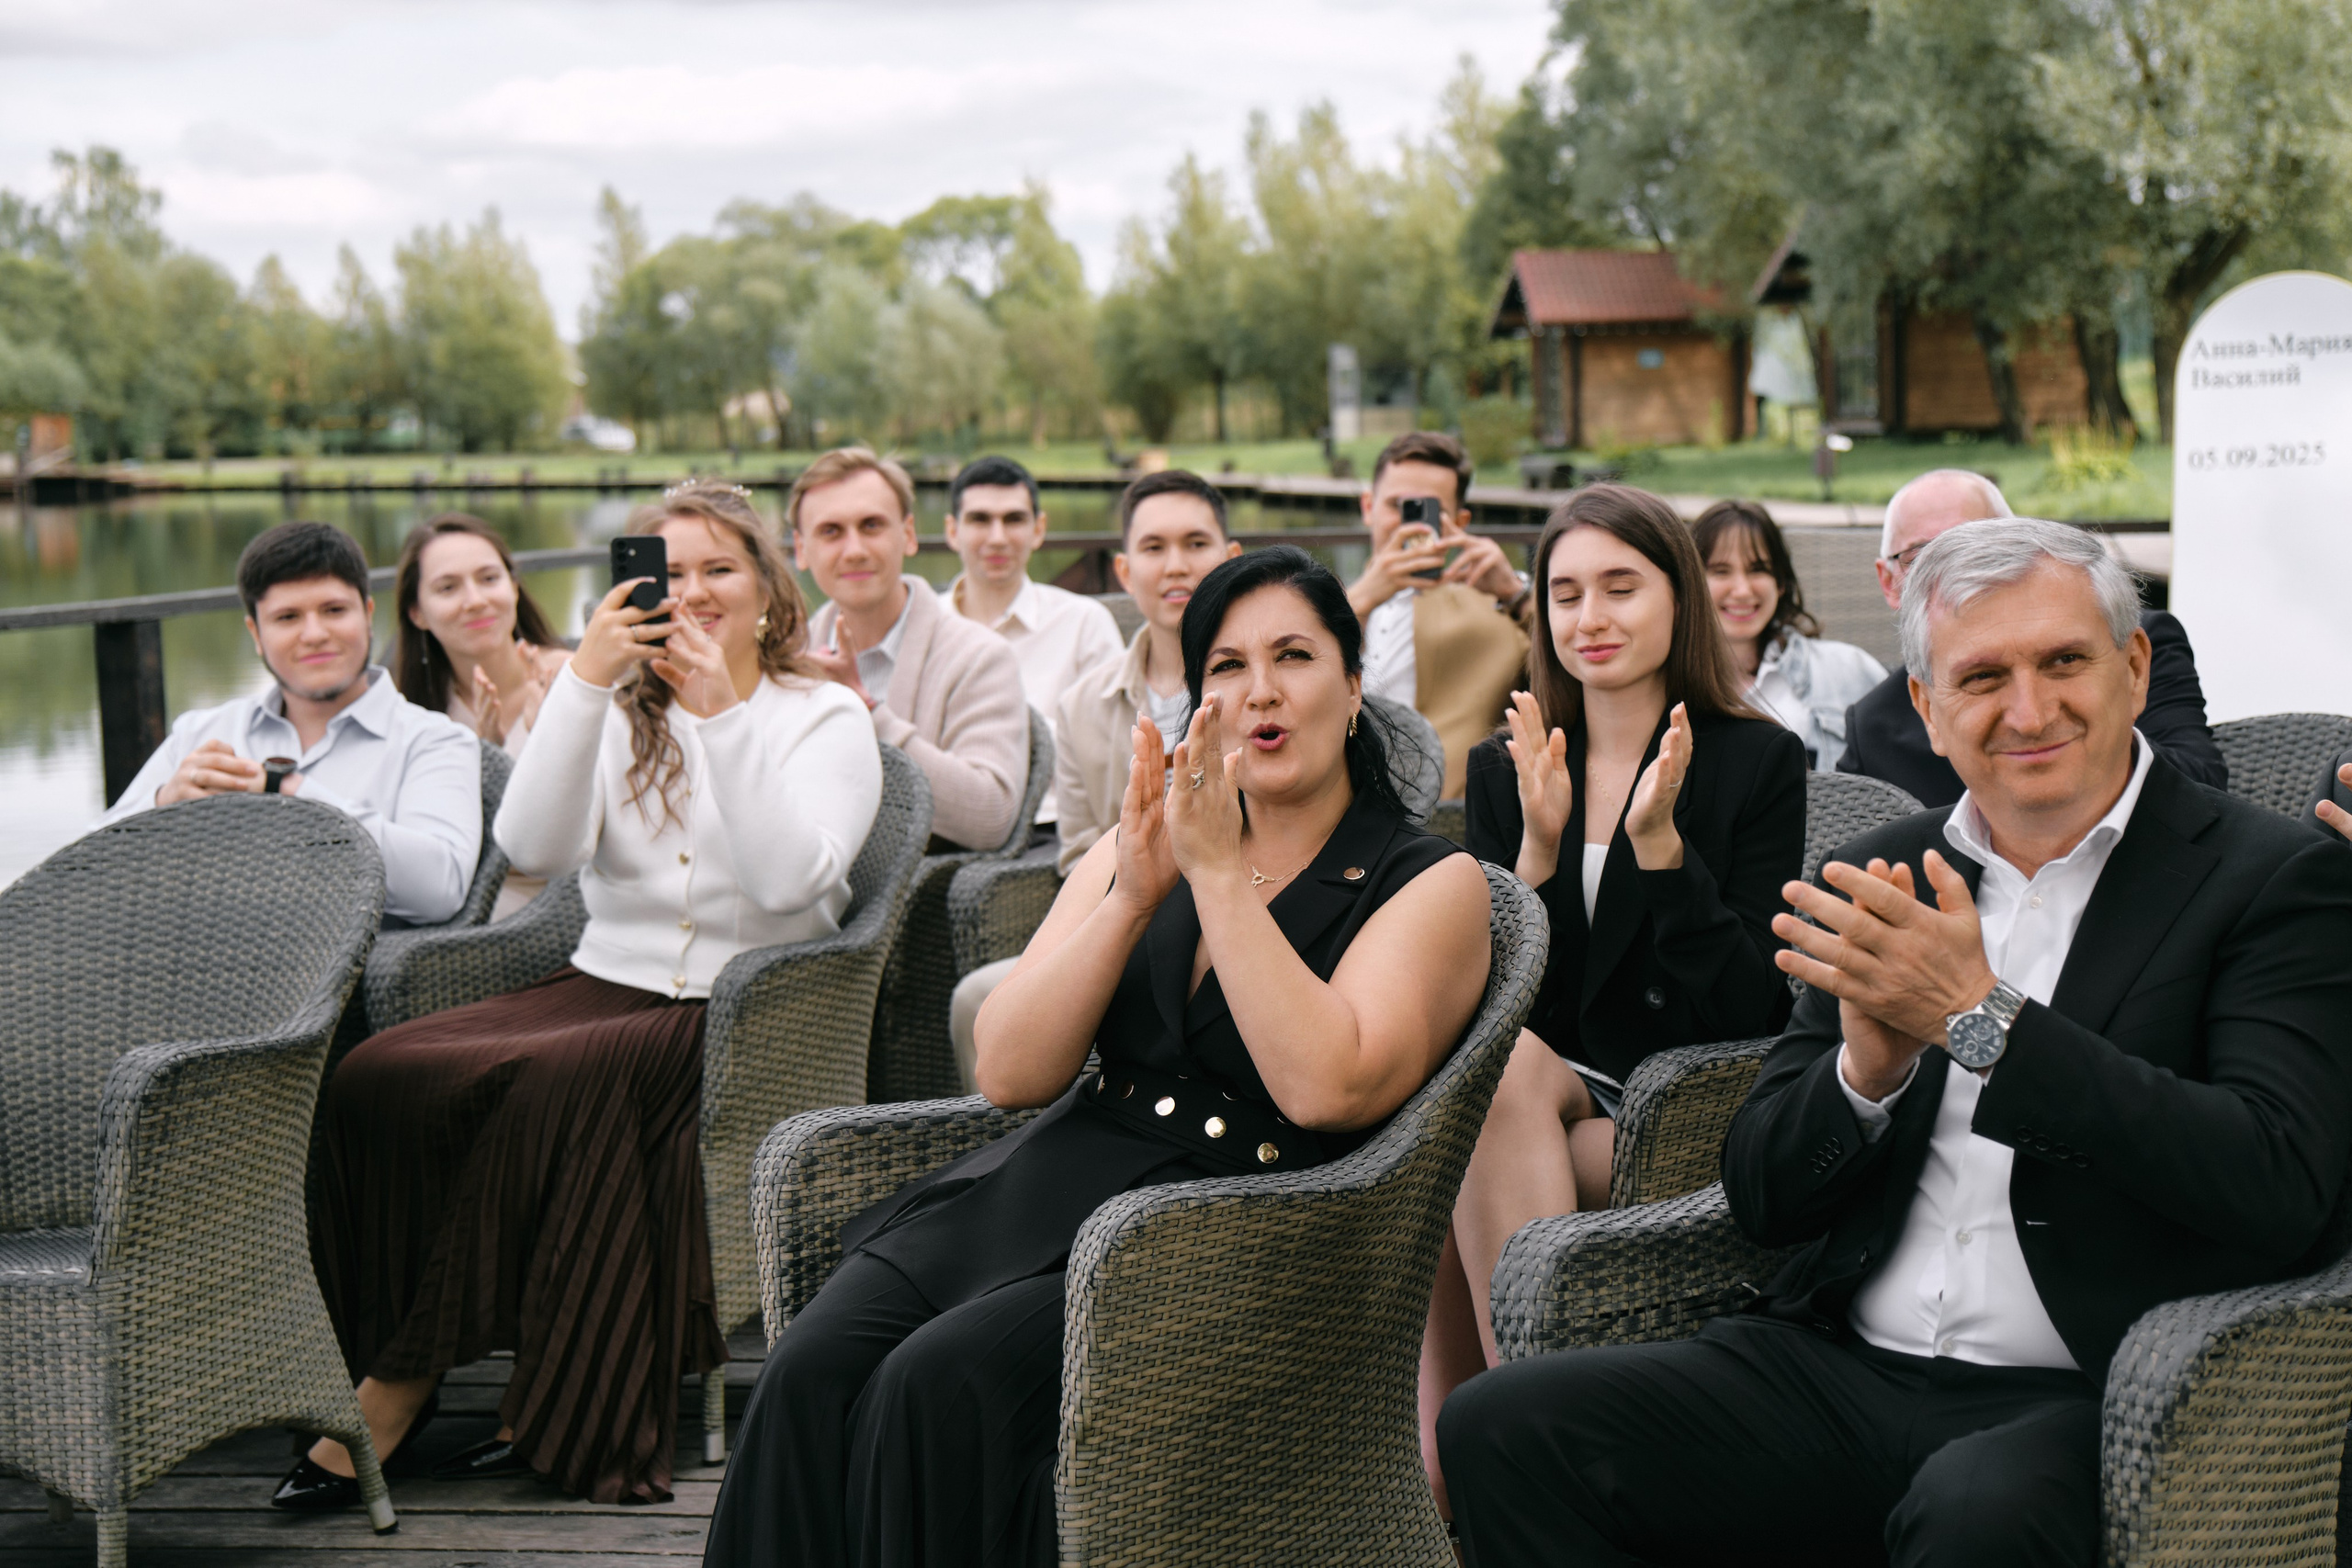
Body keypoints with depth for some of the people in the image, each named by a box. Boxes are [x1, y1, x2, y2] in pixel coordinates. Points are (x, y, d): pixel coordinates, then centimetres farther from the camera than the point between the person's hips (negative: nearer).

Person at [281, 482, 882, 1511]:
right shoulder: (618, 712, 16)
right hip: (606, 985, 4)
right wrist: (582, 682, -12)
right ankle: (538, 1402, -20)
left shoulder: (825, 719, 6)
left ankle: (403, 1384, -16)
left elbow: (792, 877, -13)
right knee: (375, 1077, -23)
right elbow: (535, 848, -4)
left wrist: (724, 714, -17)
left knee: (552, 1081, -33)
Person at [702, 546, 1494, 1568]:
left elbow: (1325, 1088, -16)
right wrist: (1133, 897, -7)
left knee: (940, 1381, -29)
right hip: (1048, 1182, 5)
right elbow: (1009, 1073, 6)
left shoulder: (1433, 883, 2)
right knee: (808, 1375, -22)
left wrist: (1221, 877, -13)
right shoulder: (1137, 848, 17)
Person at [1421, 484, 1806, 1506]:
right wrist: (1539, 847, -12)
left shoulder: (1760, 763, 1)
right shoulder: (1502, 771, 12)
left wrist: (1658, 841, -19)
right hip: (1528, 1096, 3)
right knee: (1500, 1055, -33)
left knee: (1458, 1189, -30)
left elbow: (1752, 1012, -8)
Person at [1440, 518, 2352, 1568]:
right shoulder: (1883, 880, 14)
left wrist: (1983, 1019, -17)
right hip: (1849, 1373, 5)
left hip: (2090, 1403, -4)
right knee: (1502, 1429, -16)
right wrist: (1867, 1069, -10)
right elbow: (1761, 1199, 12)